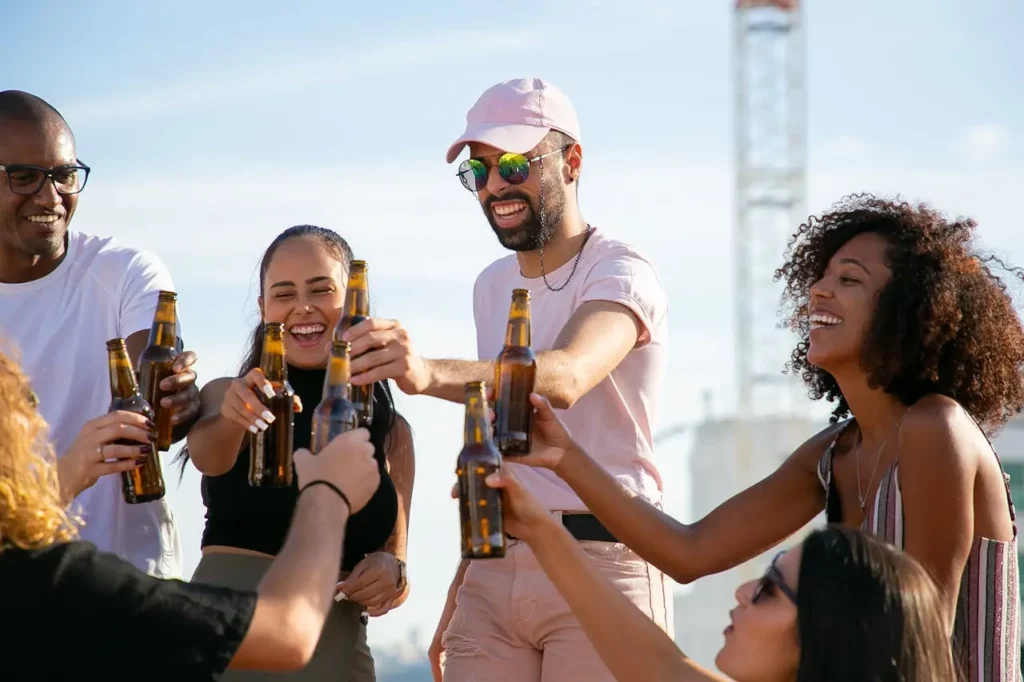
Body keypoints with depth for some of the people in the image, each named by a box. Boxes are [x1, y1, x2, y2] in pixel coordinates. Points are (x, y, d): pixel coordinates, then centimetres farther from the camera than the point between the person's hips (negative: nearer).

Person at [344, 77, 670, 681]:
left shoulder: (621, 273, -9)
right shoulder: (492, 286, 15)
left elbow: (565, 376, -29)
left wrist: (430, 374, -45)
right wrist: (460, 587, 14)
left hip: (600, 561, -6)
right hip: (493, 566, 6)